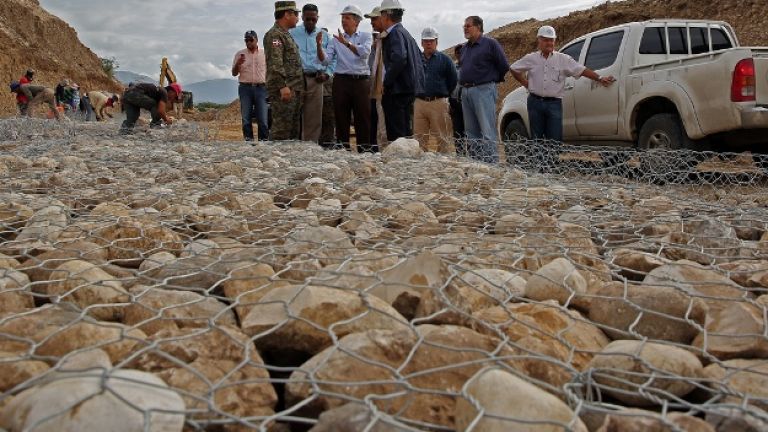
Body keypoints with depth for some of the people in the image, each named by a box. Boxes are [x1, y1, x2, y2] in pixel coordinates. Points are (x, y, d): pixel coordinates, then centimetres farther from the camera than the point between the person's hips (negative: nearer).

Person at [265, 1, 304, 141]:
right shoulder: (274, 35, -9)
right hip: (283, 91, -10)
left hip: (294, 90, 10)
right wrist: (283, 86, -26)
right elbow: (275, 64, -20)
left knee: (294, 128, 12)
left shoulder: (286, 35, 23)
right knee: (281, 129, -10)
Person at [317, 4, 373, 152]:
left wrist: (346, 43, -23)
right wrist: (319, 46, -15)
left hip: (361, 81, -2)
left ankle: (365, 150, 5)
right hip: (341, 81, 2)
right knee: (341, 118, 3)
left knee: (363, 117, -1)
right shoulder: (336, 39, 11)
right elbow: (325, 60, 2)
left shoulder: (366, 36, 7)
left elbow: (365, 52, -14)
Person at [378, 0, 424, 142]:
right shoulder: (407, 33, 20)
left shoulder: (395, 33, -9)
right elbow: (420, 61, 24)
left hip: (398, 90, -10)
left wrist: (387, 82, -17)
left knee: (396, 135, -10)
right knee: (407, 132, 13)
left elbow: (399, 59, -26)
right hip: (410, 89, 10)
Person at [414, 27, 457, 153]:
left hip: (439, 103, -3)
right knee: (420, 138, 5)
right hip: (419, 103, 3)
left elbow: (453, 81, 7)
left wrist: (442, 95, 6)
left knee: (444, 138, -6)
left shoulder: (444, 59, 7)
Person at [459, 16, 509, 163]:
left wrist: (493, 80, 10)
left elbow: (504, 66, -1)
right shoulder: (465, 48, 18)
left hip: (483, 91, -8)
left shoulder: (490, 44, -4)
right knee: (471, 133, 9)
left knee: (488, 132, -11)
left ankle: (492, 164, -12)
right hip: (466, 92, 8)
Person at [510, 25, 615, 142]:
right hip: (535, 102, 1)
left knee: (555, 139, -4)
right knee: (536, 138, 6)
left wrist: (599, 78, -7)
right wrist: (525, 83, 9)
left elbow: (582, 70, 2)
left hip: (554, 103, -1)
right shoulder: (531, 59, 7)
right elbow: (513, 68, 17)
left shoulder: (563, 59, 5)